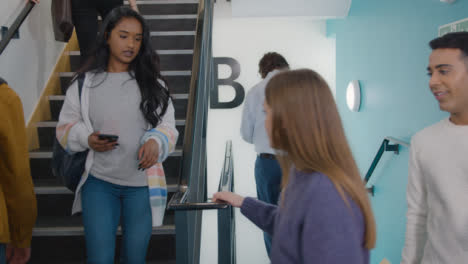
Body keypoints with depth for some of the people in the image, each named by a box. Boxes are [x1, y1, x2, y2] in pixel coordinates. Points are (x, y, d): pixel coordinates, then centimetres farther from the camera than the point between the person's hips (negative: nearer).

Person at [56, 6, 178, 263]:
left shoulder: (152, 83, 2)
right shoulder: (85, 83, 0)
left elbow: (167, 125, 2)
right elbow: (66, 126, 5)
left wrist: (155, 141, -20)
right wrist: (87, 138, -16)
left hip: (142, 184, 1)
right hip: (99, 183, -1)